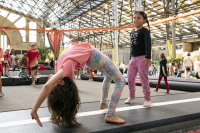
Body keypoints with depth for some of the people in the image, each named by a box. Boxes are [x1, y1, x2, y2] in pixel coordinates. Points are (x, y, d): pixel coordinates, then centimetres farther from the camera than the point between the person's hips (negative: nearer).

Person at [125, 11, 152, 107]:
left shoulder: (144, 31, -4)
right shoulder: (132, 33, 17)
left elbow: (148, 44, -15)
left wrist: (148, 57, -25)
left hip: (142, 57, -7)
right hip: (133, 58, 7)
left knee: (143, 79, -4)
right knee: (130, 79, 9)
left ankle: (147, 99, 8)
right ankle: (131, 96, 28)